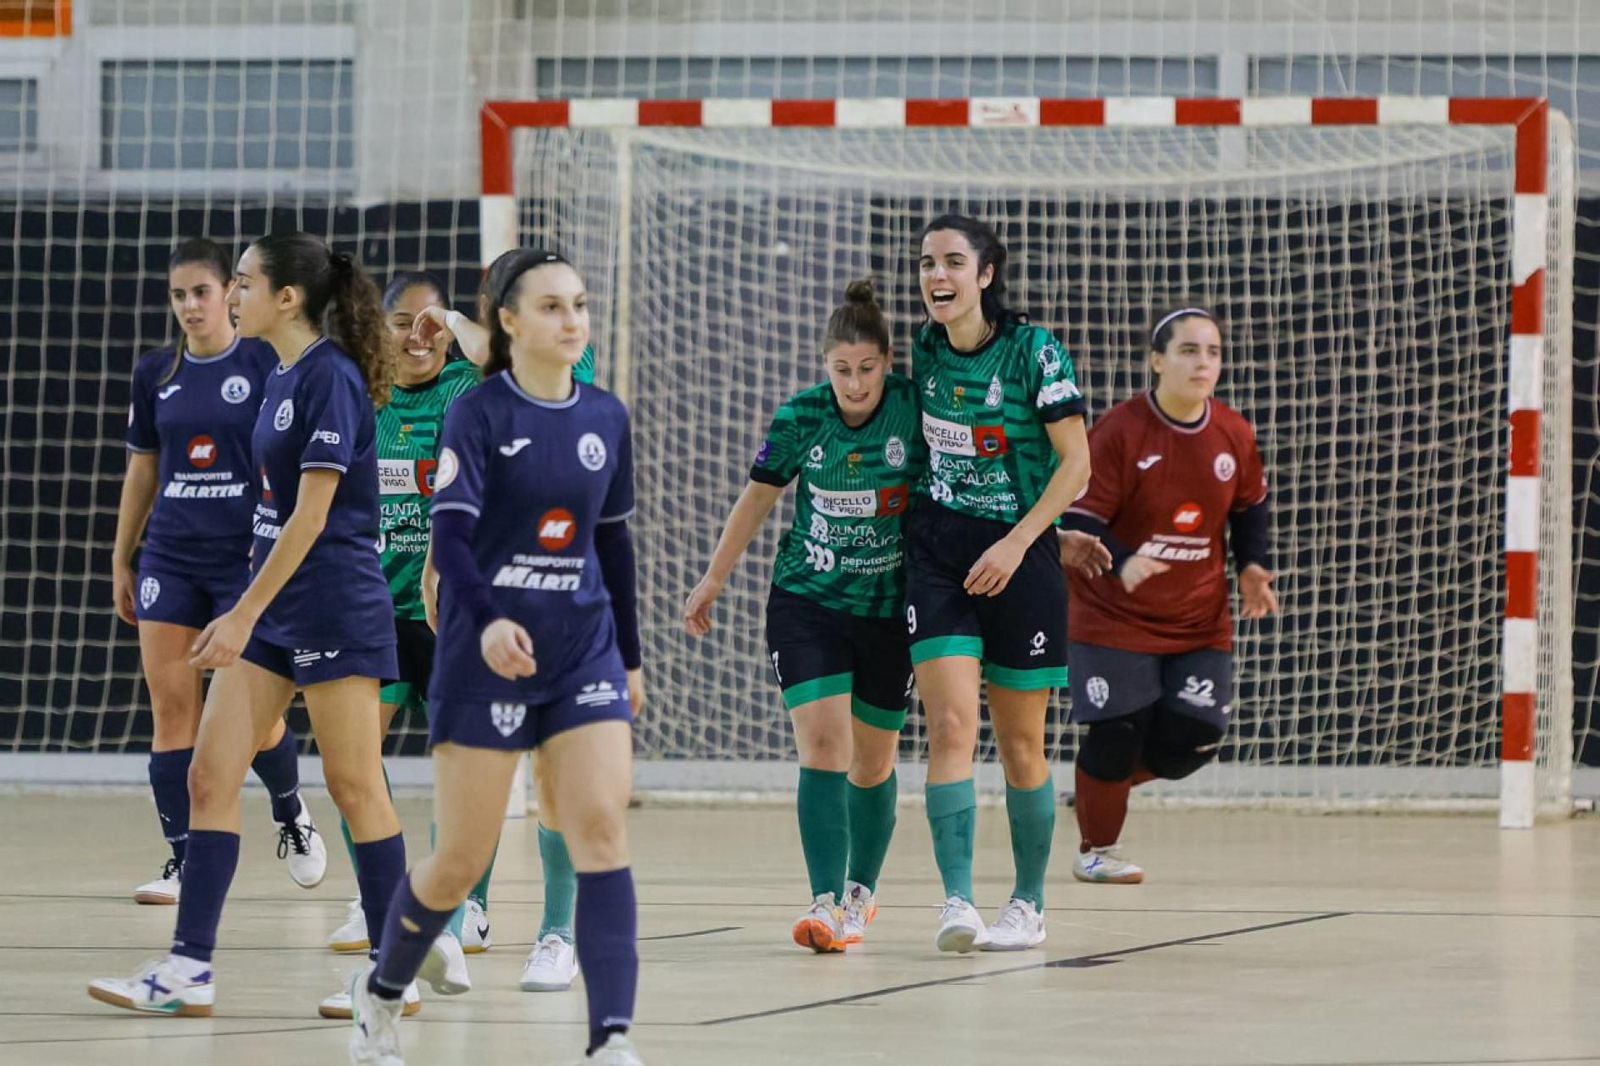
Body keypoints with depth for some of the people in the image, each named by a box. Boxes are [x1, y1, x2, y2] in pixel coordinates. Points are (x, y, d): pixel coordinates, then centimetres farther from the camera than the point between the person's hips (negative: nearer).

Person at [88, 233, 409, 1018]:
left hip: (333, 608, -9)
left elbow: (311, 515, -19)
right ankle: (189, 969, 3)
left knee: (354, 787, -2)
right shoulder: (282, 378, 13)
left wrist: (244, 614, -20)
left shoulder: (329, 376, -15)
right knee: (209, 775, 3)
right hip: (274, 607, 9)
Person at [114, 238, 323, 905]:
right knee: (172, 706, -2)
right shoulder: (155, 373, 9)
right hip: (170, 556, 4)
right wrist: (120, 560, 15)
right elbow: (142, 468, 15)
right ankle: (183, 861, 2)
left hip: (246, 555, -4)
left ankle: (290, 814, 23)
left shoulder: (266, 363, -4)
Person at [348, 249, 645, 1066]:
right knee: (462, 861, 3)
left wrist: (629, 656, 18)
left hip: (584, 653, 4)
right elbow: (450, 533, -18)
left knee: (602, 831, -13)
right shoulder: (478, 414, -8)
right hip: (487, 655, -4)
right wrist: (487, 621, -35)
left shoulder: (606, 418, 7)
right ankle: (380, 993, 31)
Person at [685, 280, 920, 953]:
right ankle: (827, 905, -19)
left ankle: (861, 891, 30)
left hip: (889, 606, 0)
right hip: (806, 600, 0)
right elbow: (757, 499, 6)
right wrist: (713, 581, 13)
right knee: (822, 745, -14)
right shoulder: (799, 418, -8)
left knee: (872, 764, 10)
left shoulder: (915, 408, -12)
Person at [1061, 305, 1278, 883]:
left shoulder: (1234, 435, -2)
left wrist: (1252, 567, 1)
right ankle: (1096, 851, 15)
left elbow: (1249, 504, 16)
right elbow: (1080, 518, -16)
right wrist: (1122, 564, -34)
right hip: (1113, 615, -4)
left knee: (1194, 739, -6)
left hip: (1200, 621, 4)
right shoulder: (1119, 430, -16)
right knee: (1117, 733, -10)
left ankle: (1104, 781, 27)